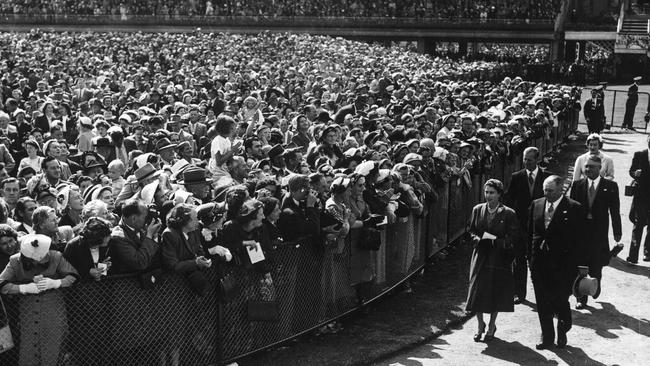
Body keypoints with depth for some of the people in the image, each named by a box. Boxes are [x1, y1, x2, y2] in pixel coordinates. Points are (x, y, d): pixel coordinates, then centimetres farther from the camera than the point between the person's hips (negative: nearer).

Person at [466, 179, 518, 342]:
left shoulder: (508, 214, -8)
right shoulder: (477, 209, 4)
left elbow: (513, 238, -7)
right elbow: (471, 231, 11)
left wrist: (495, 240, -20)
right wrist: (479, 239, -10)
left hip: (499, 258, -3)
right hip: (480, 256, 3)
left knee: (496, 293, 6)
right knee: (477, 291, 2)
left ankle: (491, 326, 25)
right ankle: (480, 325, 21)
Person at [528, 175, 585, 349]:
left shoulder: (574, 208, -7)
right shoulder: (536, 204, 7)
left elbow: (577, 239, -7)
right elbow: (530, 232, 12)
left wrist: (573, 264, -10)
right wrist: (531, 256, 6)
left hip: (562, 263, -4)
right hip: (539, 262, 4)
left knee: (560, 301, 3)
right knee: (542, 302, 9)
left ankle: (562, 332, 30)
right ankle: (547, 336, 23)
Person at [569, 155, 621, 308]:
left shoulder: (610, 186, -2)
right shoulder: (577, 185, 4)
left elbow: (615, 211, 0)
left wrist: (617, 232, 0)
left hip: (599, 232, -2)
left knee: (596, 266, 4)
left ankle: (596, 285, 36)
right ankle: (581, 298, 16)